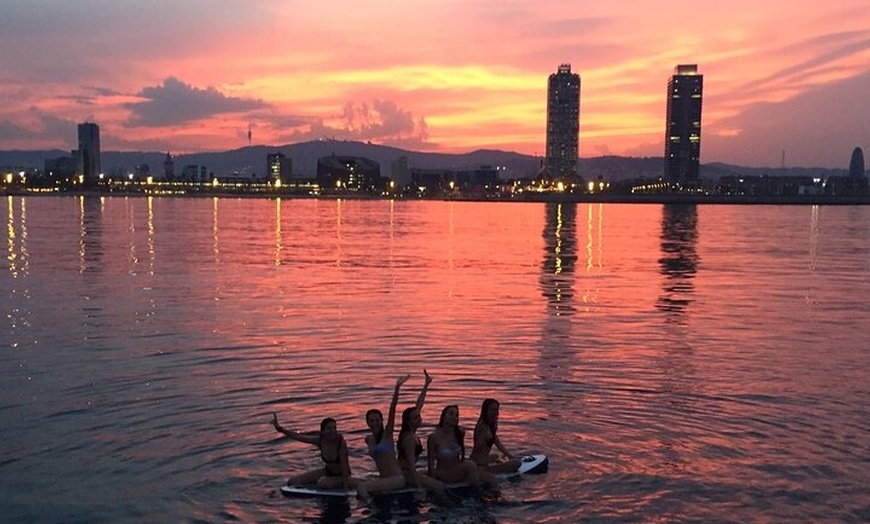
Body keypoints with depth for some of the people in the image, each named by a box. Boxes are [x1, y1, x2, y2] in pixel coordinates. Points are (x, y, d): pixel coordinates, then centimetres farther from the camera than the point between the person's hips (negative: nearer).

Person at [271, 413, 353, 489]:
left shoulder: (341, 442, -29)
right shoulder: (319, 440, -14)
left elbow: (344, 466, -28)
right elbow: (298, 436, -10)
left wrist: (345, 487, -28)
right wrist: (280, 429, -20)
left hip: (341, 476, -6)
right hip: (327, 471, 6)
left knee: (322, 483, -37)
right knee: (292, 482, 2)